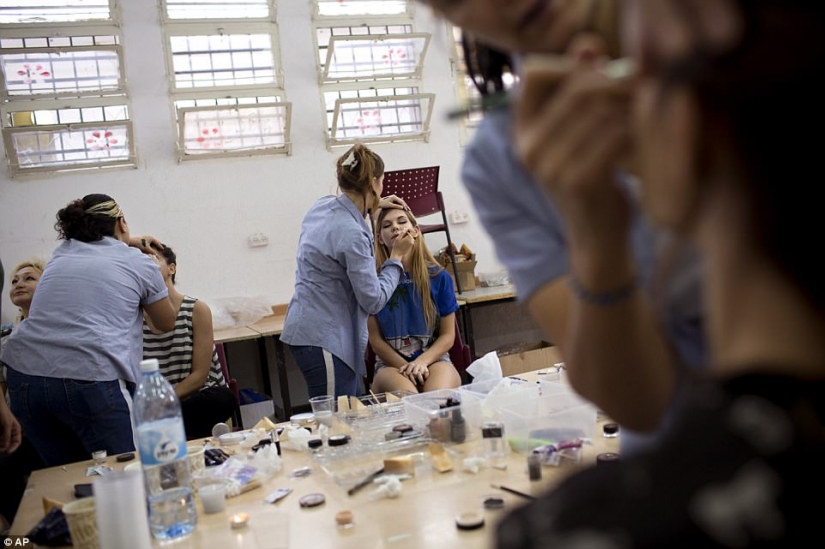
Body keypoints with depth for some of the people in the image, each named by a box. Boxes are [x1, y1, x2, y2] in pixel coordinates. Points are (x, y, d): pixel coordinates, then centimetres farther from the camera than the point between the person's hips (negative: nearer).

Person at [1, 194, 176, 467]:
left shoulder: (62, 253, 20)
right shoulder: (140, 263, 8)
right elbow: (167, 323, 23)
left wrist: (129, 242, 53)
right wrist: (157, 278, 39)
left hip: (24, 373, 5)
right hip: (91, 379, -5)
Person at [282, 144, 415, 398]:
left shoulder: (323, 206, 4)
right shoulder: (352, 235, -22)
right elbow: (373, 301, -15)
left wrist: (374, 205, 30)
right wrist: (396, 257, -4)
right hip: (322, 339, -10)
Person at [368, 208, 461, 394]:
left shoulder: (438, 277, -2)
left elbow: (448, 336, 3)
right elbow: (375, 339, -1)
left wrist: (421, 362, -14)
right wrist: (406, 367, -14)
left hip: (433, 359, 1)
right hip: (391, 363, -1)